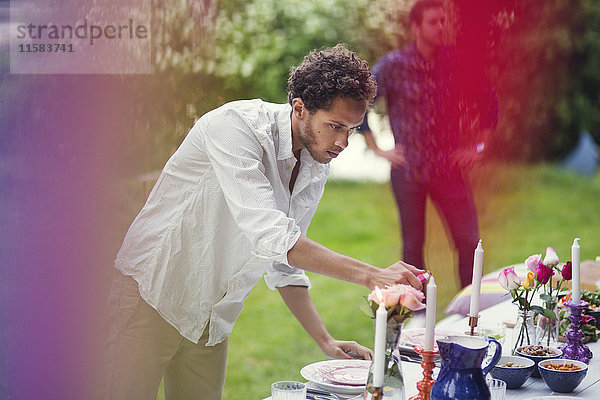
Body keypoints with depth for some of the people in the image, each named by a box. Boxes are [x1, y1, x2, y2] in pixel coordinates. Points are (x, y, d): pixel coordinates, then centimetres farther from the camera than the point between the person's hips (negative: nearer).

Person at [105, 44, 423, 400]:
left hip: (212, 316, 7)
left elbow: (284, 265, 12)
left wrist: (326, 340, 1)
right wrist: (371, 276, -36)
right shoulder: (237, 125, -22)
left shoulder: (317, 172, 2)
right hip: (153, 291, -7)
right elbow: (269, 235, -34)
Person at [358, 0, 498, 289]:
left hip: (450, 167, 2)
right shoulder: (394, 65, -7)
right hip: (408, 171, -2)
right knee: (413, 246, 8)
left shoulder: (456, 61, 1)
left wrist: (477, 145, 7)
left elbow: (488, 100, 13)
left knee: (470, 242, -2)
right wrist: (377, 149, -5)